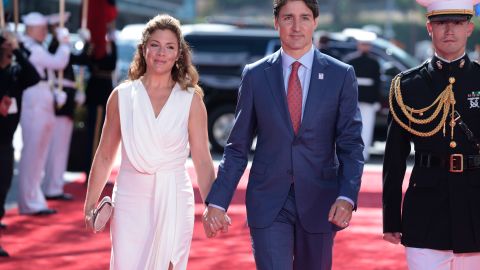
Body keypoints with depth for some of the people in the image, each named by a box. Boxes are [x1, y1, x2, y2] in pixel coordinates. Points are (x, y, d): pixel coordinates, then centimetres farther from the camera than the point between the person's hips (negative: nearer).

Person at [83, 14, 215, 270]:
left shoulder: (191, 100, 1)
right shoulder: (122, 96, 4)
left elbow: (202, 160, -1)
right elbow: (105, 156, 10)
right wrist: (90, 205, 8)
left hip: (173, 203, -1)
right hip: (130, 201, 1)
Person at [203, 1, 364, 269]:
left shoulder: (341, 75, 1)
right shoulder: (255, 75, 3)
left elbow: (351, 145, -2)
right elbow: (238, 147, 6)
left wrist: (347, 197, -17)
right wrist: (217, 201, -2)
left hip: (318, 203, 1)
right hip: (268, 204, -1)